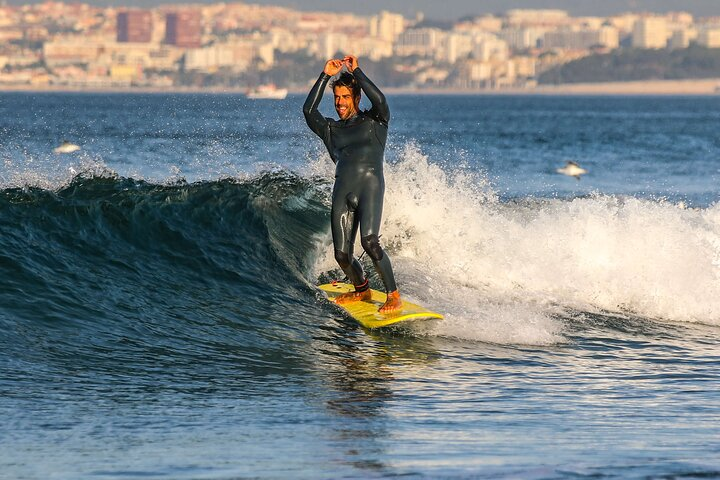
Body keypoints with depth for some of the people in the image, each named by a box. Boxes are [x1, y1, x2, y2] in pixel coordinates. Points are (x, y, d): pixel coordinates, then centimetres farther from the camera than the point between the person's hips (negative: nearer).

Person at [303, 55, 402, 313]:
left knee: (369, 242, -24)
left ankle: (394, 296, -16)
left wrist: (356, 71, -2)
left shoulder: (374, 122, 14)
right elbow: (309, 110, 8)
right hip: (342, 191, 5)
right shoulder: (331, 129, 24)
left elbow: (379, 100, -7)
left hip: (370, 184, -5)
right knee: (342, 255, -1)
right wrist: (325, 75, 8)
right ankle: (362, 289, 28)